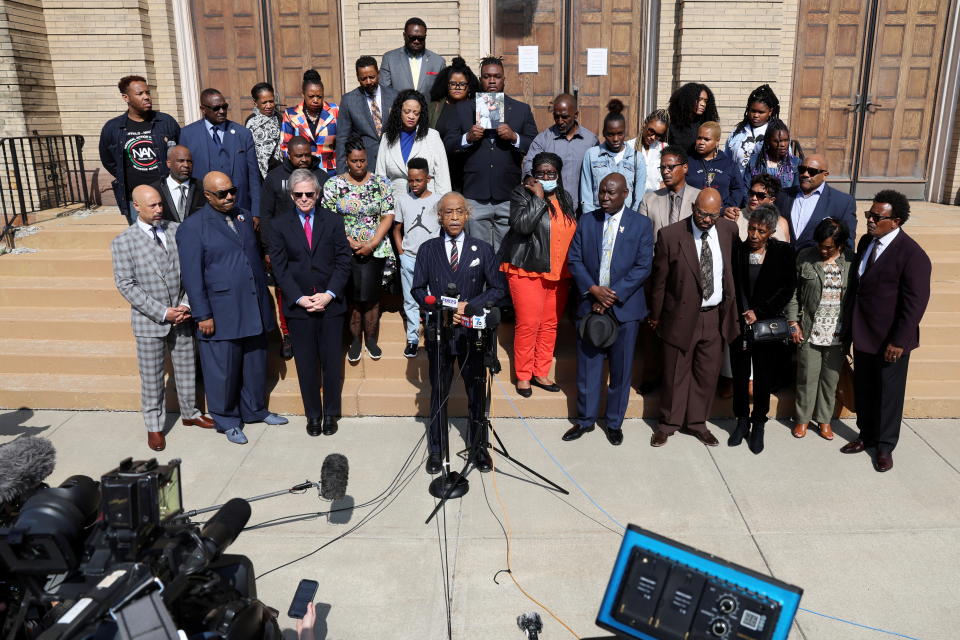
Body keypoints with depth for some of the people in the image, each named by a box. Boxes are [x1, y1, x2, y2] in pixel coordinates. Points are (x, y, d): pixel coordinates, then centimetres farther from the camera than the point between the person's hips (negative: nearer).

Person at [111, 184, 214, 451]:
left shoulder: (176, 231, 0)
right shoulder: (123, 242, -7)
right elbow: (126, 285, -10)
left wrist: (186, 305, -9)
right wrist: (162, 312, -16)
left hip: (182, 316, 3)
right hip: (149, 320, -3)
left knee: (187, 369, 16)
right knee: (151, 377, 8)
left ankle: (190, 413, 37)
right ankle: (154, 426, 25)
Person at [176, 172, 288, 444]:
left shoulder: (244, 216, 11)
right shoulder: (193, 227, -7)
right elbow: (192, 275, -10)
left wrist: (265, 299, 15)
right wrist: (203, 315, -12)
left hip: (254, 309, 6)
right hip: (221, 313, -6)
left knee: (255, 364, 16)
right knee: (223, 369, 6)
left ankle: (254, 409, 35)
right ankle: (227, 421, 23)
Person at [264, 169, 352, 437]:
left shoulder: (333, 221, 4)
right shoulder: (277, 224, 2)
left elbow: (343, 261, 1)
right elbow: (279, 266, -2)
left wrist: (329, 294, -10)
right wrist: (299, 298, -12)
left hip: (330, 302, 1)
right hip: (297, 304, 0)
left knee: (332, 361, 7)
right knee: (306, 363, 8)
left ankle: (331, 413, 22)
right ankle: (313, 414, 22)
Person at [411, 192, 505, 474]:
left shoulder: (482, 249, 2)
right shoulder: (427, 249, 3)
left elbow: (497, 289, 2)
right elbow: (418, 289, 4)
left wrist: (469, 306, -13)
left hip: (472, 332, 0)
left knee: (477, 392, 10)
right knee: (438, 392, 11)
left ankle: (479, 446, 27)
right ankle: (436, 449, 25)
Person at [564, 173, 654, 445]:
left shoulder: (641, 224, -1)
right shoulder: (586, 221, 5)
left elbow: (643, 267, -7)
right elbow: (574, 260, 3)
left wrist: (613, 295, -14)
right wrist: (593, 289, -12)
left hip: (625, 307, -2)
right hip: (590, 303, 2)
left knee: (621, 369, 8)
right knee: (587, 366, 8)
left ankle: (614, 423, 23)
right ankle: (585, 420, 24)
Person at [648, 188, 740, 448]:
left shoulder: (729, 230, 0)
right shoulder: (670, 235, -12)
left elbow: (732, 269, 12)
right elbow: (659, 280, -4)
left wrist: (729, 308, 13)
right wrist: (656, 316, 2)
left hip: (716, 317, 3)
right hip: (682, 316, -3)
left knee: (708, 374, 13)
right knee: (675, 374, 9)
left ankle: (697, 422, 31)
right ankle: (668, 423, 26)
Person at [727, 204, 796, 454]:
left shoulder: (784, 252, -4)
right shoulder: (737, 250, -4)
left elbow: (787, 289, -5)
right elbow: (732, 287, -3)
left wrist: (759, 312, -11)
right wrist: (743, 317, -10)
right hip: (738, 323, 1)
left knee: (763, 377, 8)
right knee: (740, 375, 10)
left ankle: (758, 424, 24)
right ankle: (742, 421, 27)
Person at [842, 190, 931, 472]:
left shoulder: (912, 254, -18)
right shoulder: (866, 242, 4)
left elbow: (916, 302, -19)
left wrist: (899, 341, -19)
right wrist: (852, 326, 12)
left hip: (890, 339, -6)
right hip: (863, 334, 6)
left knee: (889, 393, 10)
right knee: (863, 390, 17)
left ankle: (885, 446, 26)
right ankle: (866, 435, 35)